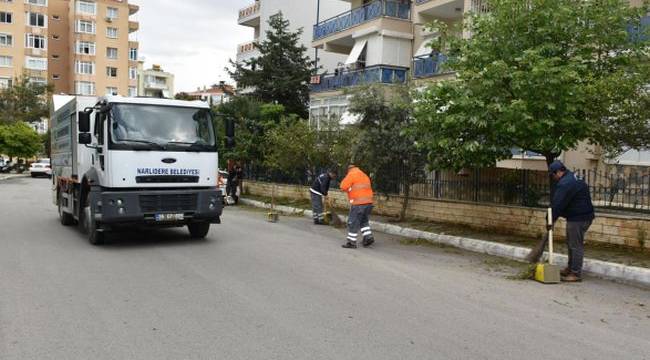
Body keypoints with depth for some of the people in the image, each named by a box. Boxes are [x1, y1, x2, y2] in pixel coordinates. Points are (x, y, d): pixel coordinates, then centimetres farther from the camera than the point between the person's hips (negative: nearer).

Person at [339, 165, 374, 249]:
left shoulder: (351, 174, -3)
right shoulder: (365, 176, 20)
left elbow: (343, 187, -9)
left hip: (358, 204, -7)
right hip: (368, 202, 8)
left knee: (353, 223, 1)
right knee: (364, 221, 21)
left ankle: (351, 242, 4)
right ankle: (368, 236, 8)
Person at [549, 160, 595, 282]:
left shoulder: (565, 184, -21)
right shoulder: (572, 177, 15)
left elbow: (557, 204, -21)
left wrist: (551, 220, -13)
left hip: (578, 218, -11)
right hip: (582, 216, 11)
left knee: (576, 245, -5)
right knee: (571, 243, 19)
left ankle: (576, 274, 1)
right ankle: (570, 268, 29)